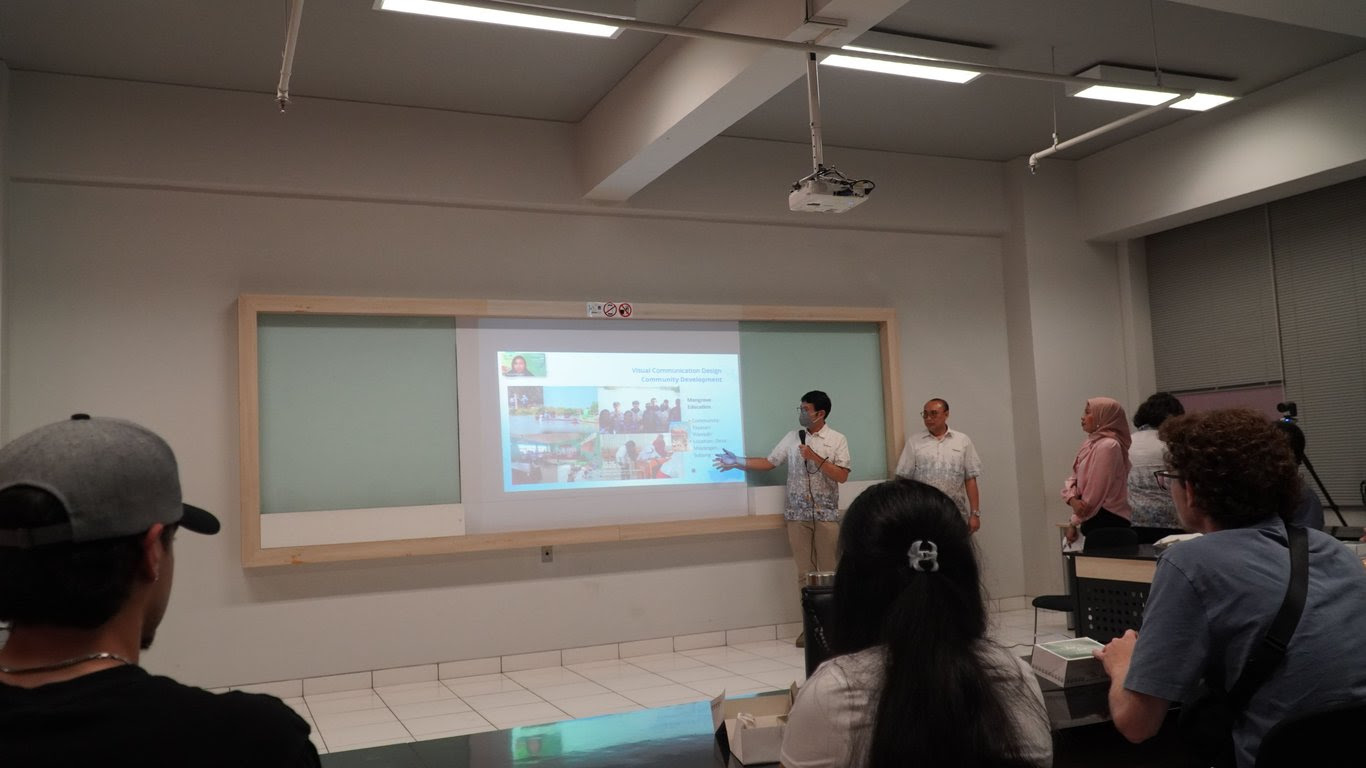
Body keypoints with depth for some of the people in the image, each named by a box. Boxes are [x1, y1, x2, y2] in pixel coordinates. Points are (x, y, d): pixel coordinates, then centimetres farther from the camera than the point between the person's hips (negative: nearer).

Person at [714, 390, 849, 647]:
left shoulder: (837, 440, -2)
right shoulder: (792, 438, 8)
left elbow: (842, 476, -11)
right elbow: (768, 462, 9)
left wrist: (815, 458, -19)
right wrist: (737, 462, 1)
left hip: (826, 515, -3)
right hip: (797, 515, 3)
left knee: (828, 571, 1)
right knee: (804, 572, 5)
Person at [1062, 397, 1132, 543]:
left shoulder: (1108, 446, -16)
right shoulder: (1090, 443, 13)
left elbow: (1096, 490, -17)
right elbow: (1073, 478, 10)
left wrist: (1075, 523, -8)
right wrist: (1073, 499, -12)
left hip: (1106, 521, -9)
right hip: (1093, 518, 9)